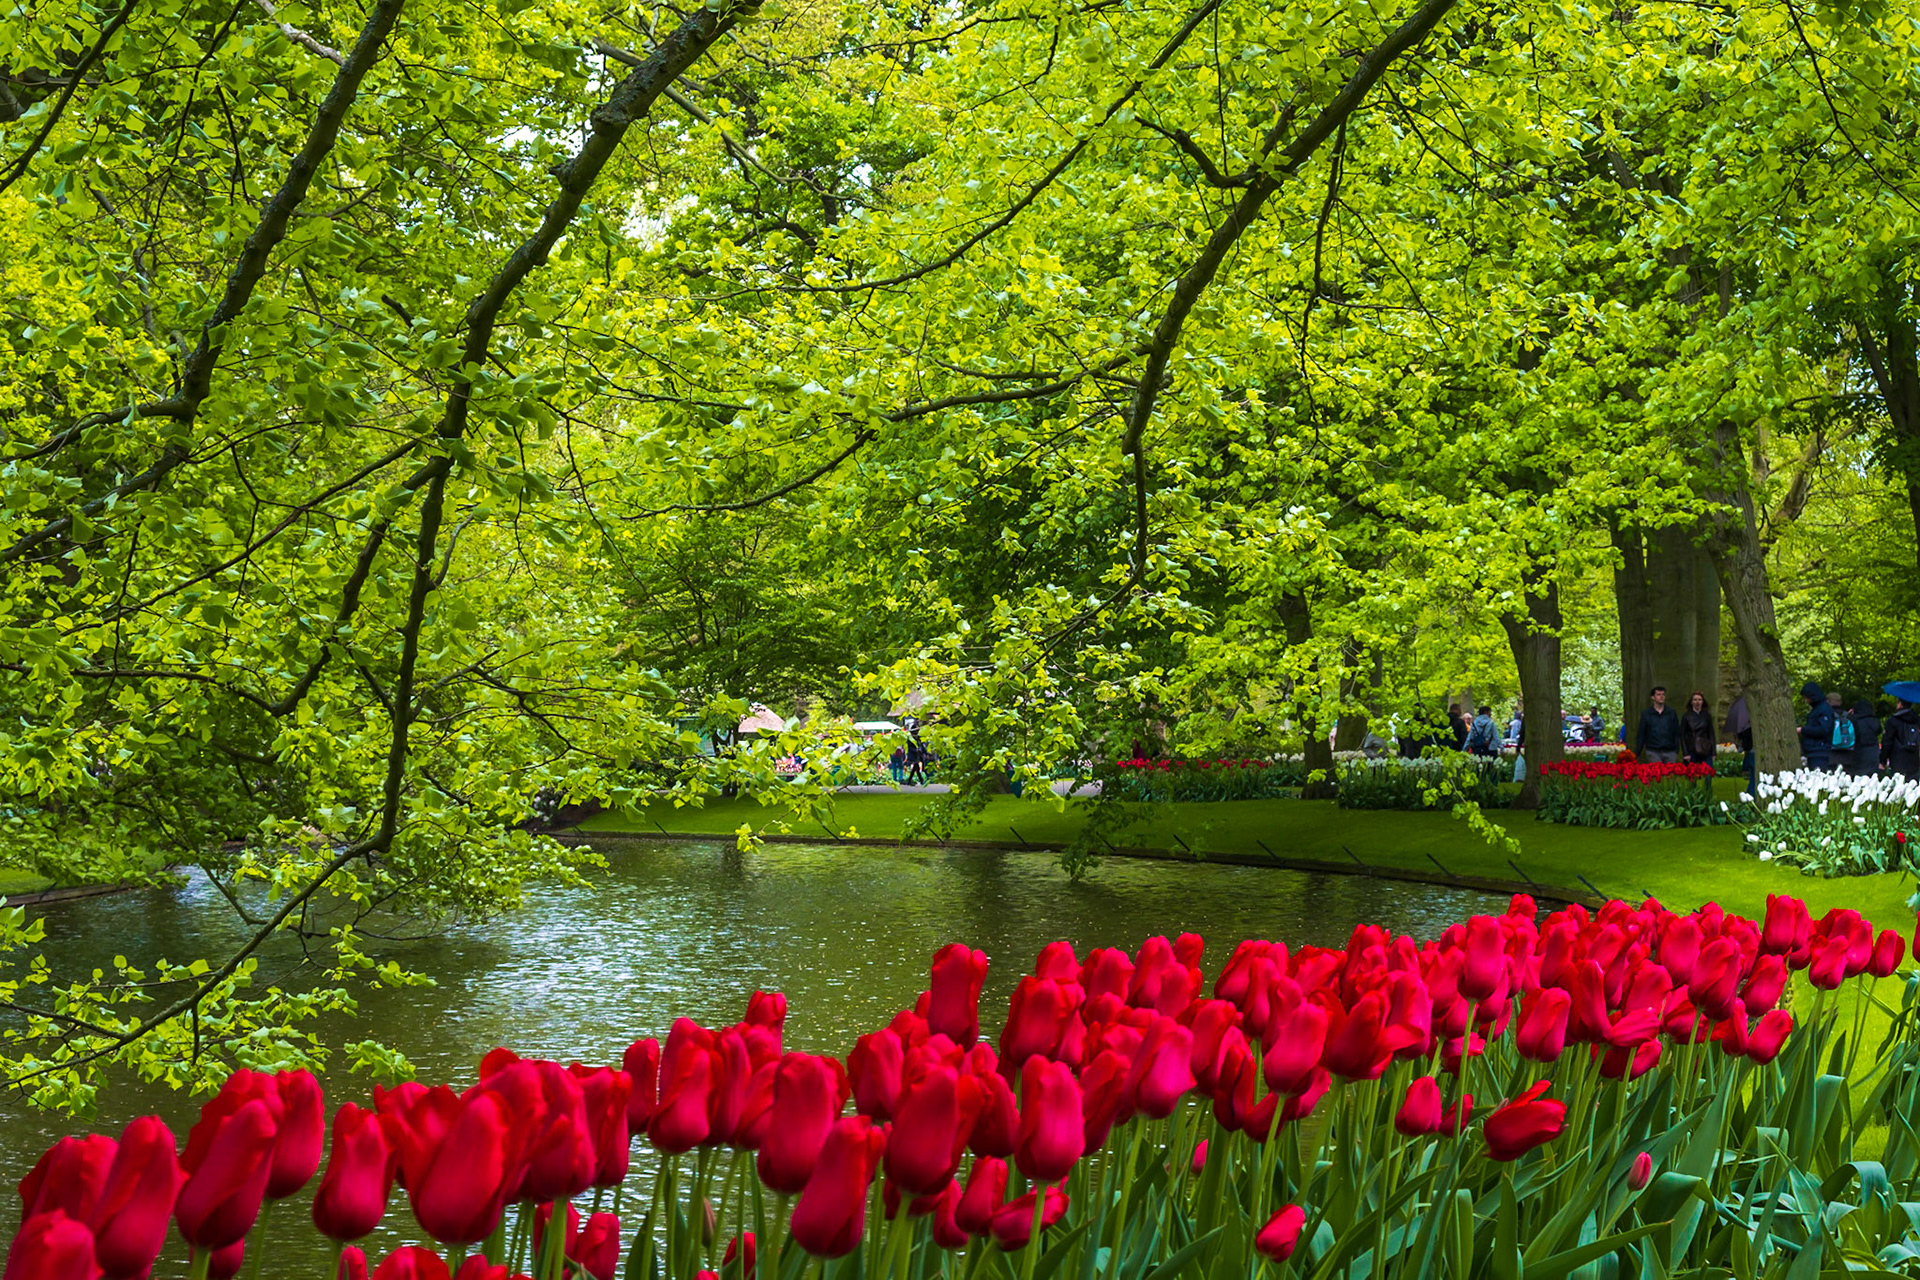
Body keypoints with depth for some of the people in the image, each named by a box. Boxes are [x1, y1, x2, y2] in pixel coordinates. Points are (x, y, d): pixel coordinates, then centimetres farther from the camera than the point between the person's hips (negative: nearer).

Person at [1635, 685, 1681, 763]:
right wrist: (1637, 753, 3)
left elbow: (1677, 733, 9)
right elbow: (1641, 735, 7)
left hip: (1669, 751, 1)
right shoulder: (1646, 713, 7)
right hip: (1653, 751, -1)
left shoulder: (1671, 712, 10)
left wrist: (1676, 751, 0)